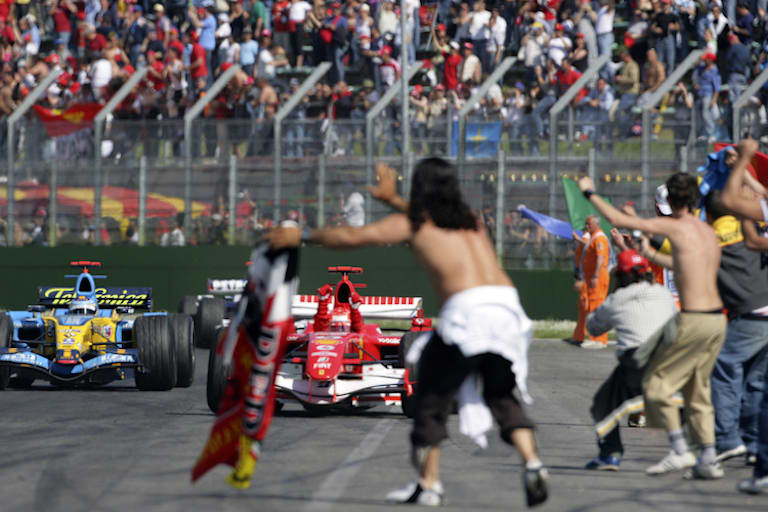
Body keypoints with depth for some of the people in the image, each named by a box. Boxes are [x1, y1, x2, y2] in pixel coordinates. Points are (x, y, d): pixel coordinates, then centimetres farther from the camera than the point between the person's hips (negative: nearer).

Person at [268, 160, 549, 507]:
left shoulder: (412, 224, 12)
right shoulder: (470, 220, 27)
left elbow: (351, 237, 16)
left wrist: (302, 236, 29)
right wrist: (393, 200, 61)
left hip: (468, 309, -5)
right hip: (508, 304, 5)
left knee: (433, 395, 12)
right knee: (502, 396, 19)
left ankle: (429, 485, 14)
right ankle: (533, 465, -2)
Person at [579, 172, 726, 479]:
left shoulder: (675, 226, -7)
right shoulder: (708, 232, 14)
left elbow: (618, 220, -3)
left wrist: (590, 193, 11)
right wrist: (650, 255, 42)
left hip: (694, 321, -7)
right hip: (717, 319, 8)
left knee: (656, 381, 3)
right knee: (697, 390, 15)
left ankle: (680, 451, -3)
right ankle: (709, 460, 11)